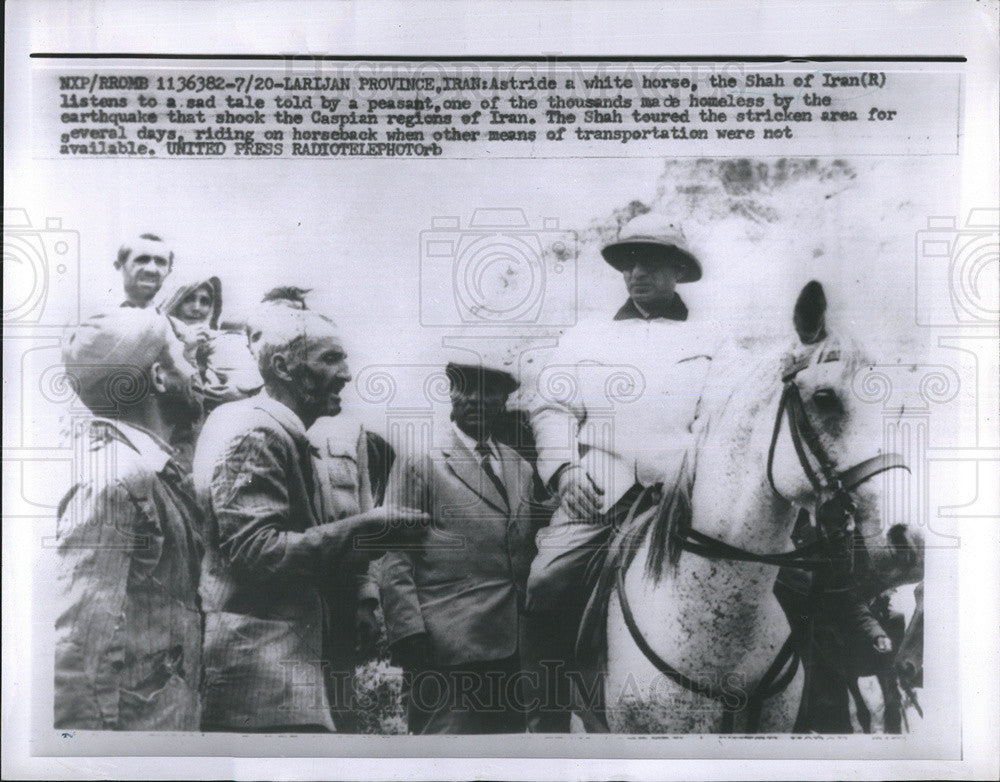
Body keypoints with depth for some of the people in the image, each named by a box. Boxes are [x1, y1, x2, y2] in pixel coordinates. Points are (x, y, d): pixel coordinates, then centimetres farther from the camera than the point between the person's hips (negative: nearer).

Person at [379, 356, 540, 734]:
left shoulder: (521, 469, 16)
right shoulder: (418, 463, -1)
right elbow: (395, 557, -5)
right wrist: (409, 632, -12)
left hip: (509, 648, 6)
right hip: (443, 651, -6)